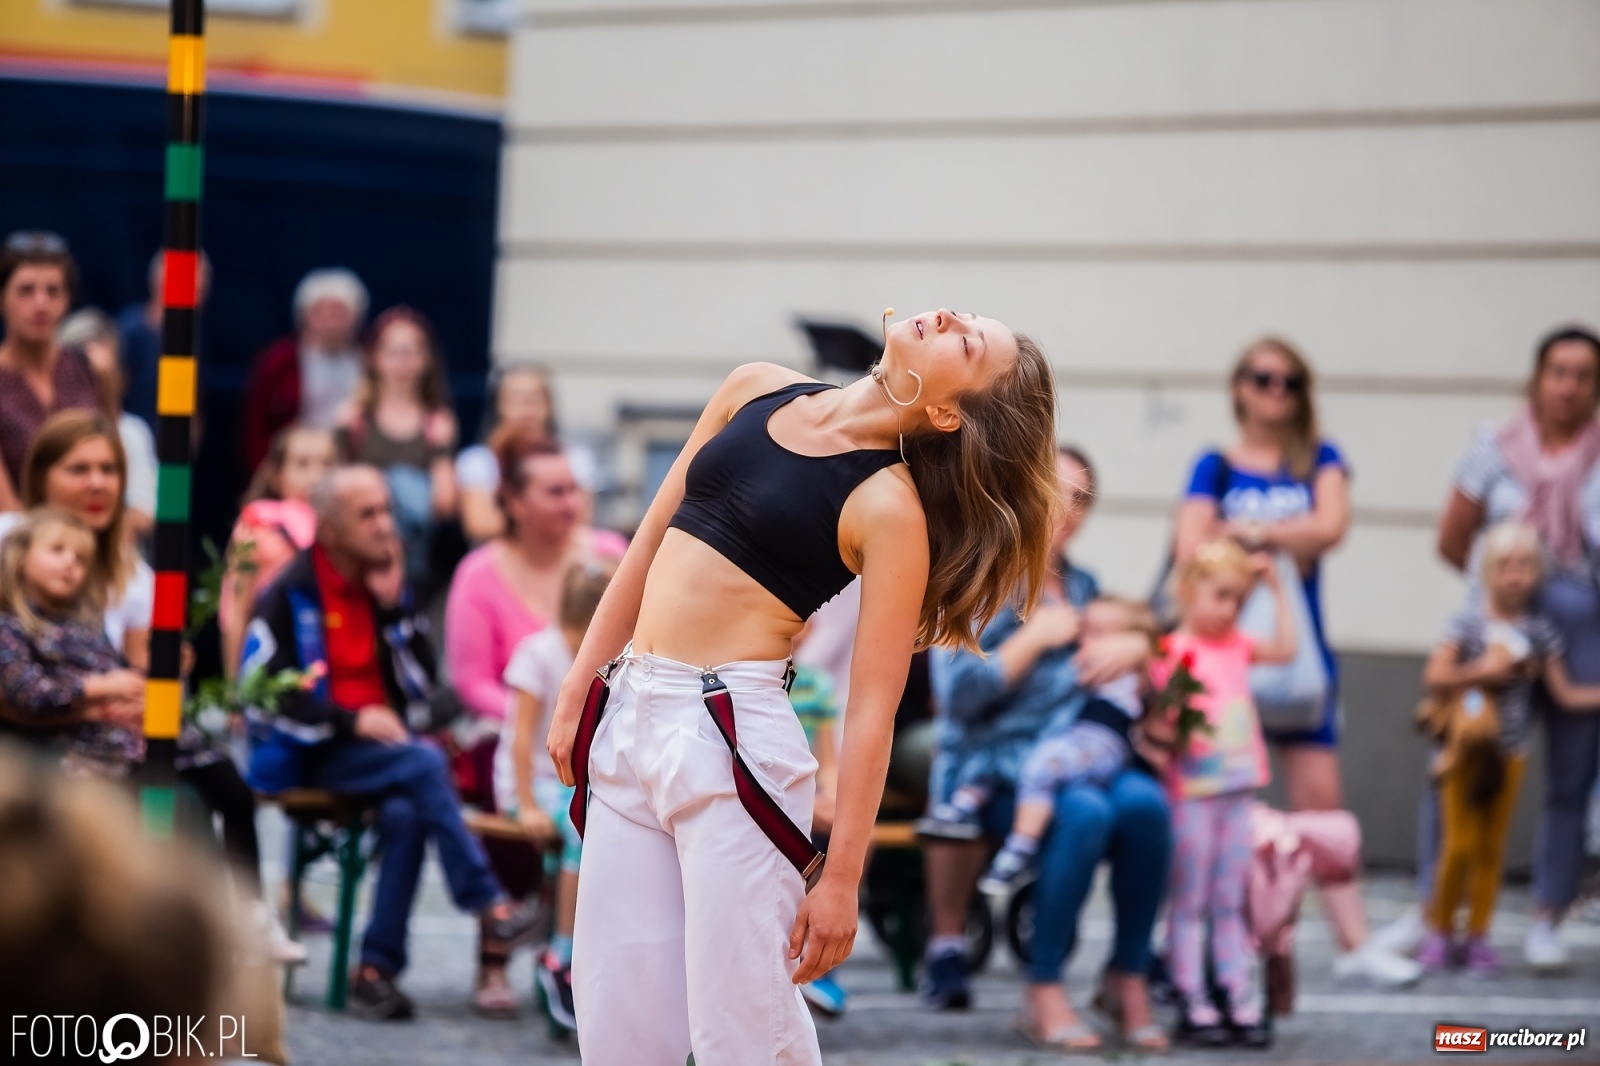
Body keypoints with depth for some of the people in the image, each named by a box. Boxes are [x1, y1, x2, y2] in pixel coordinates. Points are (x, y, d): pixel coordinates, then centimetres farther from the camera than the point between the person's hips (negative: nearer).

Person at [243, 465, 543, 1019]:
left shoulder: (386, 584, 15)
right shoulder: (288, 594, -2)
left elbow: (421, 687, 9)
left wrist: (394, 607, -3)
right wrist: (349, 721, -20)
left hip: (380, 749, 5)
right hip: (309, 759, -5)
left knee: (406, 813, -29)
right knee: (425, 764, -30)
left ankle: (378, 968, -28)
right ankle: (490, 911, -27)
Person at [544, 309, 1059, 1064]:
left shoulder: (890, 507, -10)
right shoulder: (758, 391, 7)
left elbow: (873, 709, -11)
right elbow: (650, 543, 16)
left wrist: (841, 880, -13)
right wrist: (576, 691, 15)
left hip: (735, 736, -6)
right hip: (630, 721, 6)